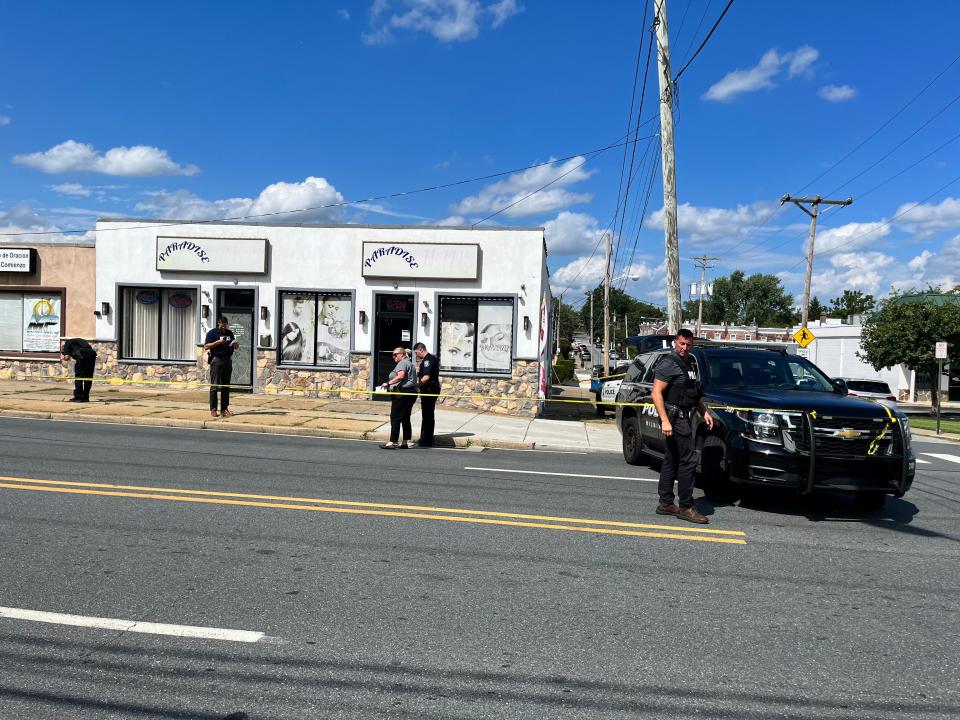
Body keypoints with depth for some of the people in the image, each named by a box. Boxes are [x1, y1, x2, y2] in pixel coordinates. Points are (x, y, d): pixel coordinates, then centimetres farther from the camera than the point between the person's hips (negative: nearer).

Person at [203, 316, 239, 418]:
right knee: (214, 386, -5)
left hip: (228, 360, 5)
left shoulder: (230, 333, 16)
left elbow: (235, 347, 24)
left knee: (226, 386, 7)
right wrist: (218, 342, -17)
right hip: (217, 360, -5)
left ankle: (224, 408, 12)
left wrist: (235, 344, 1)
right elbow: (206, 346, -7)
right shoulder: (212, 333, 0)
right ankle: (213, 409, -2)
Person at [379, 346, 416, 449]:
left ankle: (392, 442, -11)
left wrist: (388, 383, -23)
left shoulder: (402, 363, -8)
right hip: (411, 393, 11)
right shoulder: (409, 363, 23)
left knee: (395, 418, -9)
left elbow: (401, 376, -25)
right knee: (405, 418, 10)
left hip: (402, 393, -11)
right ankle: (405, 443, 11)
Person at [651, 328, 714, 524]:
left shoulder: (690, 364, 18)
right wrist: (665, 420, -24)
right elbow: (656, 393, -17)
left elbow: (695, 393, 29)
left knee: (672, 460, 11)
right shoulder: (668, 364, -11)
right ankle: (685, 507, -4)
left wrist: (704, 412, 18)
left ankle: (665, 503, 17)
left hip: (683, 417, 9)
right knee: (688, 460, -10)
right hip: (673, 417, -9)